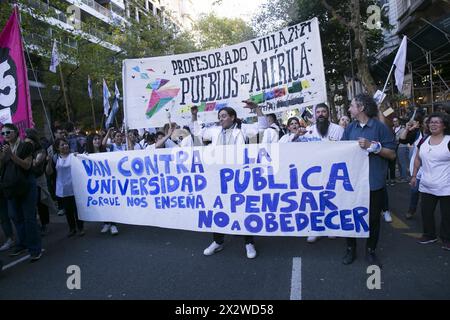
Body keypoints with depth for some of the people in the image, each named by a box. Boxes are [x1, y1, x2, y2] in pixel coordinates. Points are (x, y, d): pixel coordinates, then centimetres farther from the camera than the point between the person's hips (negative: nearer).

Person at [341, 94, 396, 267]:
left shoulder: (380, 127, -6)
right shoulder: (350, 128, 6)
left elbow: (392, 154, -7)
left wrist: (372, 146, -17)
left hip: (374, 182, -3)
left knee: (373, 218, 10)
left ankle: (370, 251, 29)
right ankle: (350, 249, 28)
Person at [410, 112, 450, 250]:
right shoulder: (424, 140, 6)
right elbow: (418, 158, 14)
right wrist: (414, 175, 13)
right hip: (426, 186, 5)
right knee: (426, 212, 14)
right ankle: (429, 235, 31)